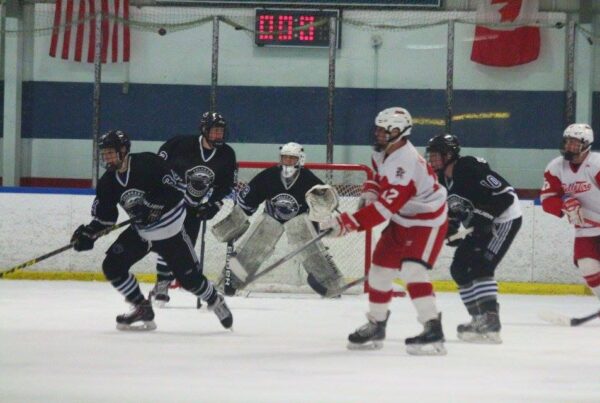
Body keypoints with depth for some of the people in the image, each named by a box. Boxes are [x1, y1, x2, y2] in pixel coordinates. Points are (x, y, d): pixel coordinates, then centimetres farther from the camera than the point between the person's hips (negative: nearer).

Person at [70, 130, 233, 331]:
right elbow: (104, 216, 1)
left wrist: (150, 207, -37)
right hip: (141, 232, 6)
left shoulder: (149, 164, -22)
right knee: (112, 266, -9)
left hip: (170, 231, -6)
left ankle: (215, 301, 29)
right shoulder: (108, 182, -3)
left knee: (189, 277, -2)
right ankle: (142, 309, 4)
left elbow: (173, 193, -25)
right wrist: (88, 234, -14)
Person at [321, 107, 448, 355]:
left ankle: (433, 330, -26)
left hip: (427, 220, -10)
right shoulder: (384, 152, -4)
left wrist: (346, 223, -39)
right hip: (402, 220, 10)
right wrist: (369, 192, 1)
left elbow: (383, 209, -37)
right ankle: (376, 326, 26)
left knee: (412, 270, -25)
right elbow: (380, 174, 22)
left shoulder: (405, 165, -33)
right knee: (380, 268, 10)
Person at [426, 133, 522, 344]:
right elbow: (452, 208, 17)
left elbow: (505, 193, -27)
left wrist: (483, 214, -30)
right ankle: (479, 318, 17)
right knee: (460, 268, 8)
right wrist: (449, 228, -1)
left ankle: (490, 324, -27)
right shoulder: (444, 178, 5)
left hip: (505, 219, -10)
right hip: (482, 225, 10)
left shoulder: (471, 168, -24)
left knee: (479, 266, -22)